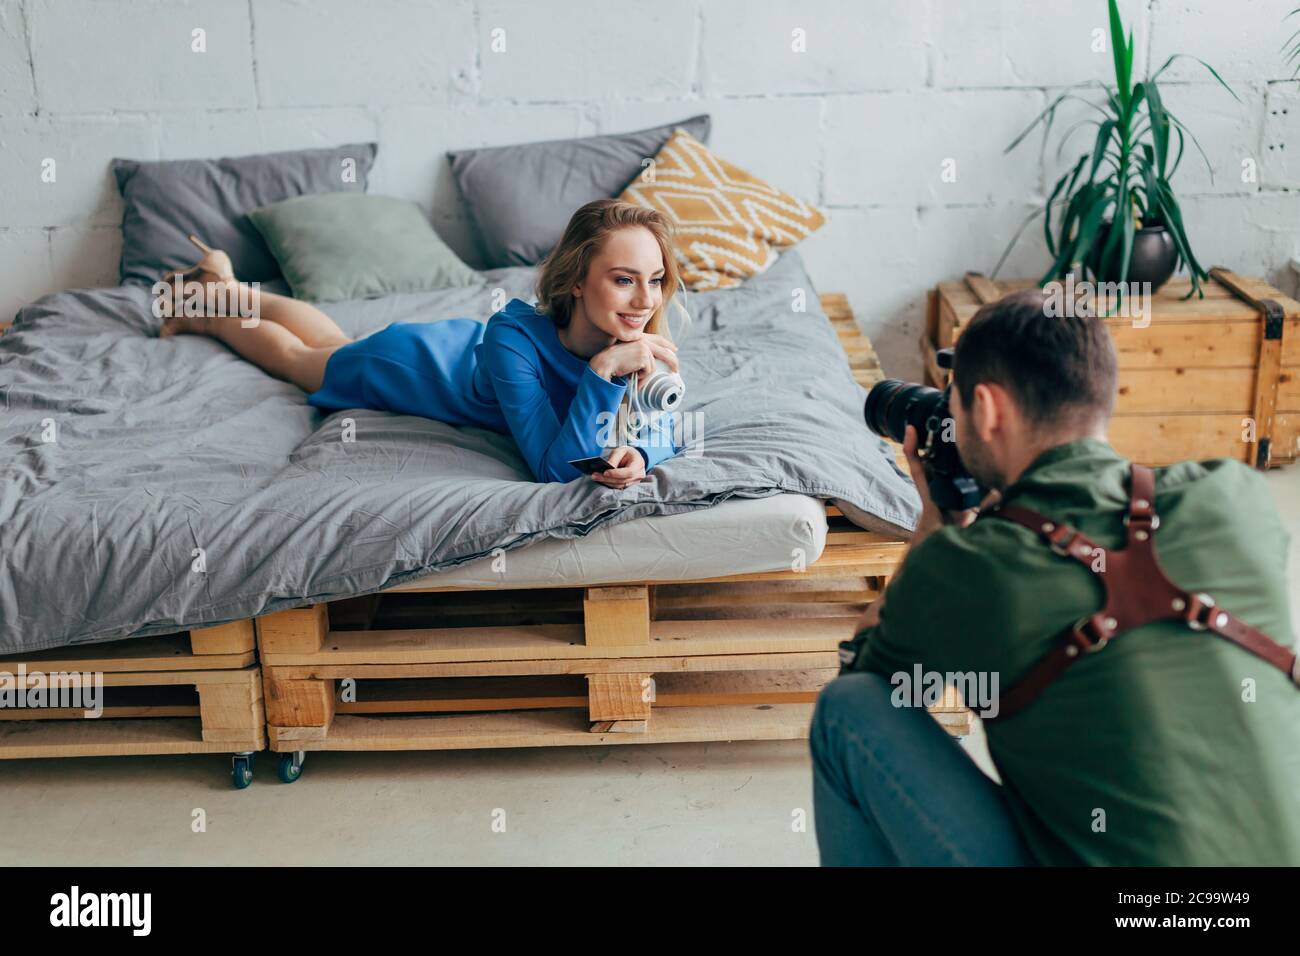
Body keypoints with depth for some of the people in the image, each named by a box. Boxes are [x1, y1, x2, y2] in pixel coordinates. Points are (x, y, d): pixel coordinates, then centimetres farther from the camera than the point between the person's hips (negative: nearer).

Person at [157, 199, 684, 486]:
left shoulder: (637, 341, -31)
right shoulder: (514, 337, -46)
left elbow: (666, 427, -21)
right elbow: (557, 470, -48)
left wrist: (638, 453, -44)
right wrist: (604, 371, -58)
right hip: (411, 361, -5)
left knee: (338, 344, 34)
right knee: (296, 355, 27)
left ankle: (229, 288, 60)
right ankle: (206, 306, 56)